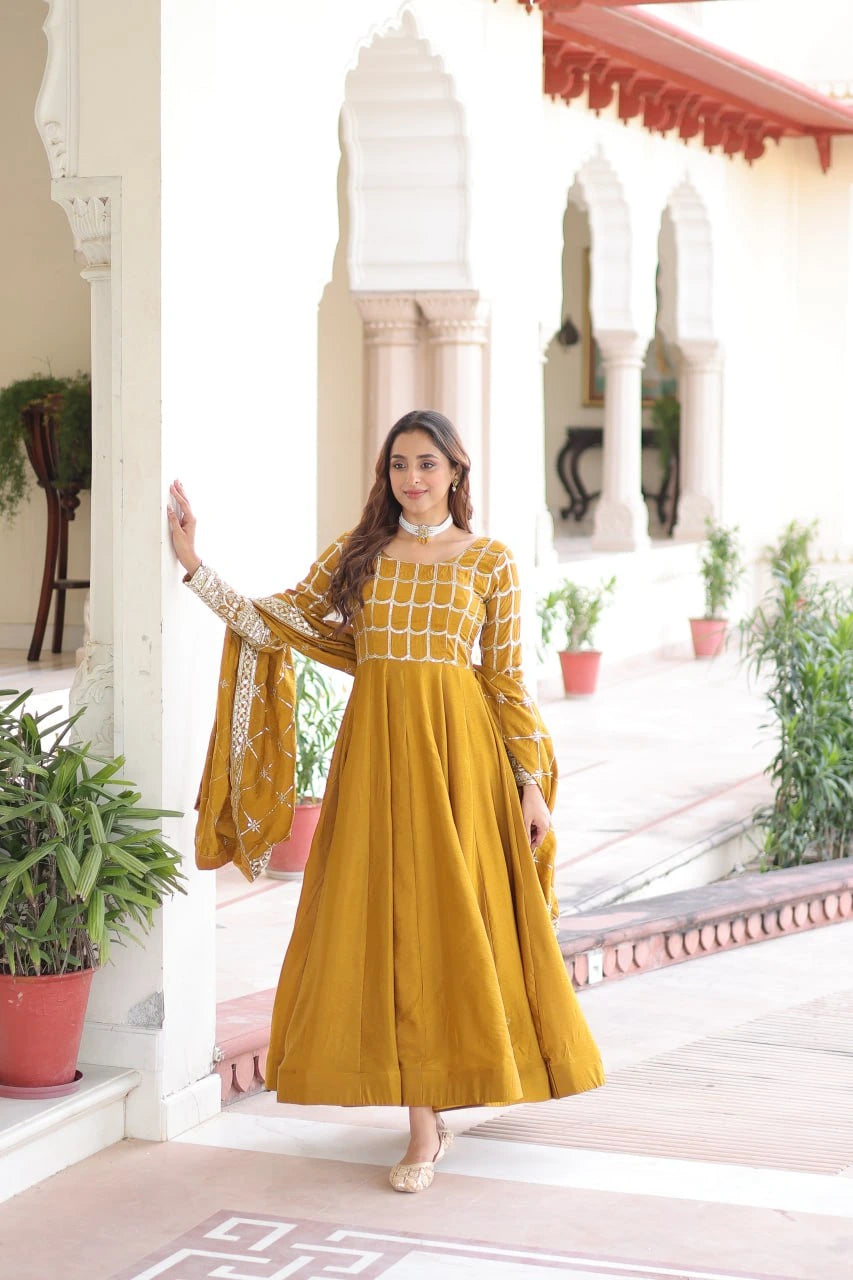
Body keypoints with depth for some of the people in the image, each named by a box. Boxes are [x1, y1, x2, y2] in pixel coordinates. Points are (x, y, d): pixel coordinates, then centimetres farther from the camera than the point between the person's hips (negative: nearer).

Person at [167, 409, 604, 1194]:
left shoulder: (490, 562, 3)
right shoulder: (357, 553, 9)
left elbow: (509, 681, 2)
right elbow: (275, 624, 6)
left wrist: (531, 783, -2)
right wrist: (196, 568, -1)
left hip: (461, 747, -2)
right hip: (377, 750, 2)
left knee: (455, 917, 0)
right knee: (393, 923, 1)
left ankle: (444, 1099, 17)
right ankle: (426, 1123, 8)